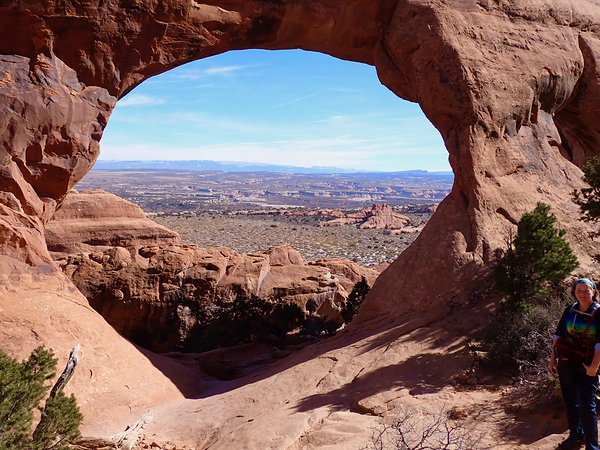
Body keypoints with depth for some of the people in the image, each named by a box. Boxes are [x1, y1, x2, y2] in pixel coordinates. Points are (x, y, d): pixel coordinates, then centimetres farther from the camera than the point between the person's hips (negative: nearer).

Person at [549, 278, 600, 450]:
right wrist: (553, 358, 10)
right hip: (566, 363, 5)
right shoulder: (570, 310, 5)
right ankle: (575, 436, 32)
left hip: (586, 366, -5)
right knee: (570, 402, 15)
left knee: (586, 406, -7)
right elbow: (558, 334, 12)